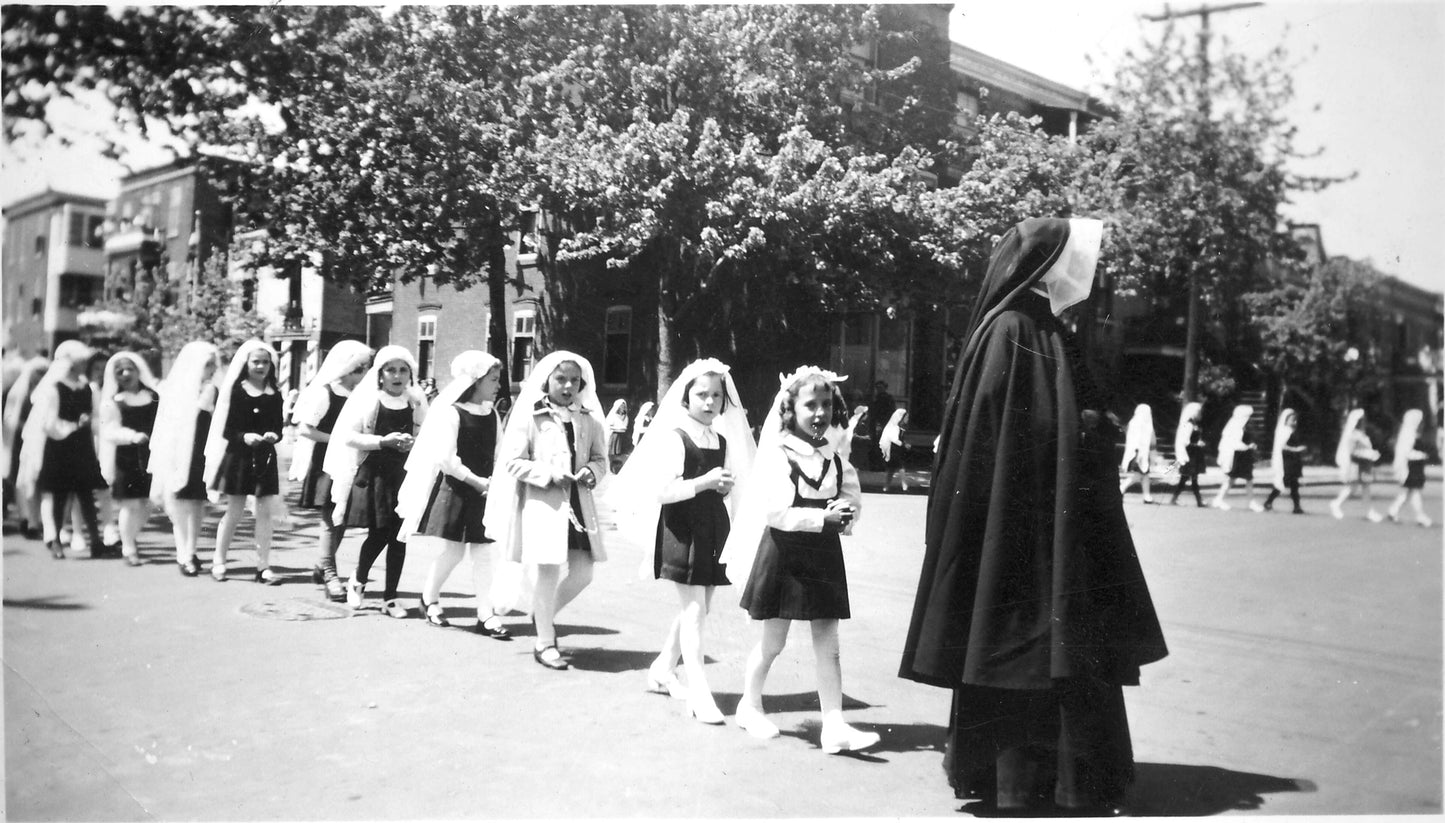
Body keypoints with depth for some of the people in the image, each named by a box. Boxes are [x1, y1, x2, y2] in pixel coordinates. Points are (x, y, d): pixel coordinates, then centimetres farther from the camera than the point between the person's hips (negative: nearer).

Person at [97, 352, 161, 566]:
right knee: (130, 504, -4)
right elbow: (111, 431, -8)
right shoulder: (113, 401, 1)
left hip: (151, 454, 2)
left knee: (144, 502, 6)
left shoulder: (155, 394, 8)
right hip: (126, 457, -2)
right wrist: (132, 436, -24)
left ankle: (131, 539, 28)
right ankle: (128, 548, 9)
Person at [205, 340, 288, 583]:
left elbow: (278, 428, 6)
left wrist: (273, 436, -16)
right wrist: (244, 437, -24)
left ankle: (263, 567, 8)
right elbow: (226, 429, -6)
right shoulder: (235, 390, -2)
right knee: (234, 511, 4)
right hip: (238, 456, -3)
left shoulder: (274, 395, 6)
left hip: (265, 458, 3)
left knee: (265, 512, 1)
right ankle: (218, 562, 20)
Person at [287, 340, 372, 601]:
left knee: (340, 519, 11)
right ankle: (329, 574, 5)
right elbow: (304, 429, -12)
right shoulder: (323, 391, -10)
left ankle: (321, 566, 28)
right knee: (331, 519, -3)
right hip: (325, 461, -6)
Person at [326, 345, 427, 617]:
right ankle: (358, 581, 24)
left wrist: (414, 442, -9)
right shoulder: (367, 399, -3)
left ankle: (390, 597, 14)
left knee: (398, 536, 3)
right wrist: (383, 441, -17)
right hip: (373, 474, -3)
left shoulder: (416, 402, 6)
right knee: (378, 534, -5)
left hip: (404, 475, 3)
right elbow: (349, 436, -7)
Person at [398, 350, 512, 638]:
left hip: (483, 489, 6)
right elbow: (446, 460, -17)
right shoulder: (450, 412, -11)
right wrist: (477, 481, -14)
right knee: (453, 550, -3)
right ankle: (430, 598, 23)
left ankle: (485, 615, 1)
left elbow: (498, 454, 9)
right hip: (454, 488, -5)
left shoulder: (492, 414, 8)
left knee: (483, 551, 1)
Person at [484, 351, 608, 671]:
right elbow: (512, 462, -7)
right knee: (547, 570, -1)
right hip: (542, 501, -5)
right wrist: (550, 475, -18)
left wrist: (591, 472, -7)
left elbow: (600, 458, 16)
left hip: (578, 501, 5)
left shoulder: (588, 419, 9)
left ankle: (544, 615, 32)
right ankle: (545, 643, 13)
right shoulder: (530, 416, -4)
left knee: (583, 572, 5)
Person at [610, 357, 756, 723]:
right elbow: (663, 491, -18)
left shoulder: (722, 440, 11)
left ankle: (663, 670, 32)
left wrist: (725, 484, -1)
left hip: (713, 527, 7)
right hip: (681, 527, -7)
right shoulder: (674, 437, -10)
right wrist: (704, 481, -27)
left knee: (699, 607, 13)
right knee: (694, 608, -10)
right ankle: (699, 692, -9)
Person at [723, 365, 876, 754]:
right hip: (783, 554, -4)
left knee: (828, 643, 2)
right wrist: (823, 517, -23)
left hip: (824, 554, 4)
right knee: (772, 641, 8)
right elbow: (774, 512, -18)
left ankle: (834, 725, 3)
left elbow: (853, 499, 7)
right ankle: (750, 704, 32)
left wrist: (845, 513, -16)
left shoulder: (836, 456, 6)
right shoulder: (776, 455, -9)